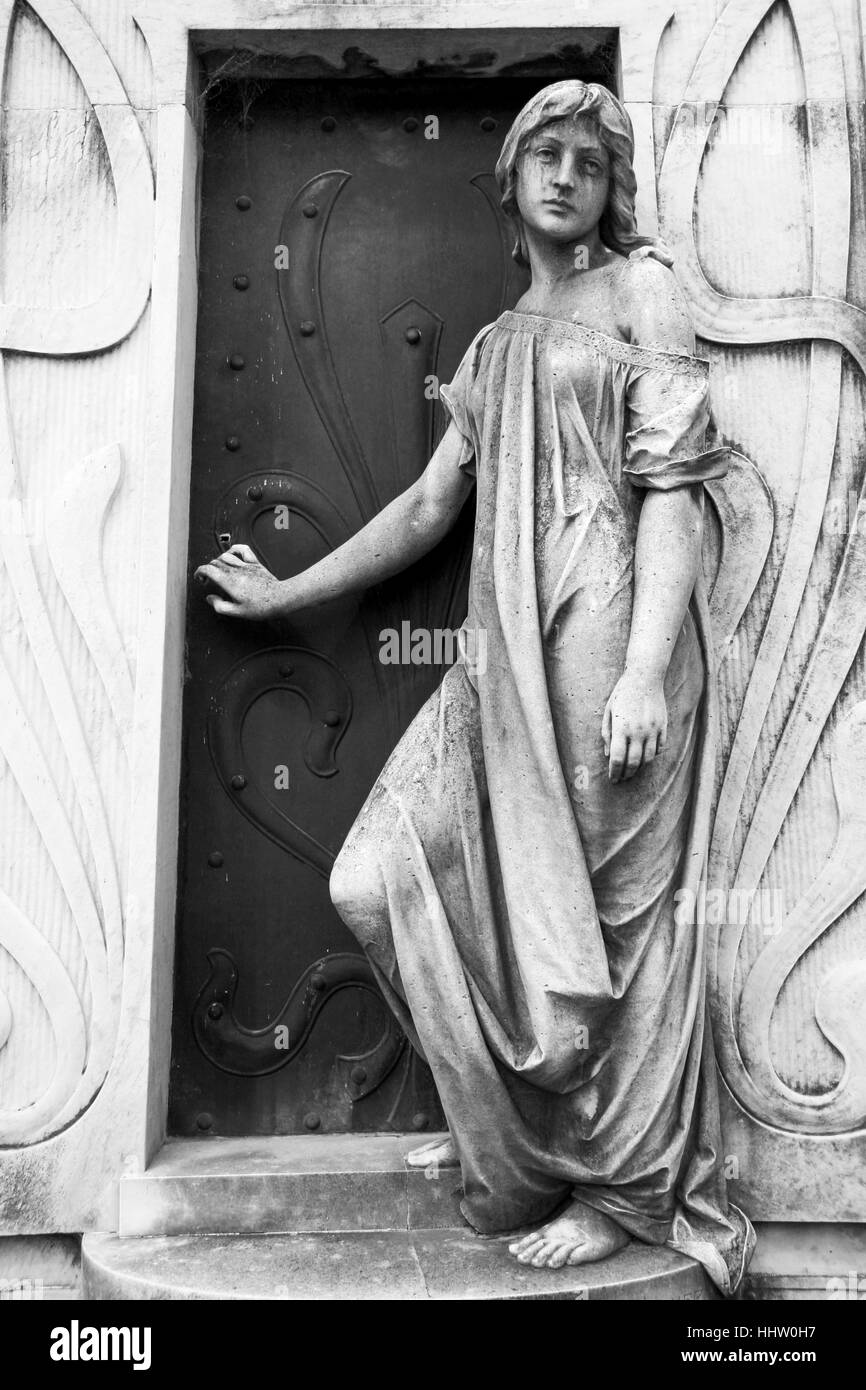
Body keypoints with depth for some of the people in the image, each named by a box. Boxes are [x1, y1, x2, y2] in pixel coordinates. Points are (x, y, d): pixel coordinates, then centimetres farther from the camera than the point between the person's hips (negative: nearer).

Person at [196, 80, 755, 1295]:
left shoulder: (639, 288, 4)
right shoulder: (498, 344, 22)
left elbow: (676, 484, -7)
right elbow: (429, 508, 24)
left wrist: (645, 670, -18)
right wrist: (288, 592, 28)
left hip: (607, 643, -7)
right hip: (507, 650, 7)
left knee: (607, 908, -2)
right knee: (386, 878, 4)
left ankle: (632, 1192, 18)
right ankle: (517, 1126, 23)